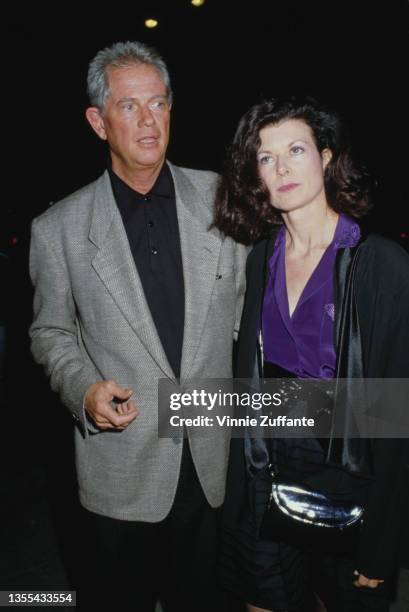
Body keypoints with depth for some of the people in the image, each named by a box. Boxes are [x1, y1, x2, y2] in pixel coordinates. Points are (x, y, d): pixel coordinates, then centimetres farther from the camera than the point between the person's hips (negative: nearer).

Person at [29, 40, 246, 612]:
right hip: (122, 474, -1)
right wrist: (85, 389, -14)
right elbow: (51, 332, 4)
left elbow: (246, 298, 6)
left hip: (218, 461, 2)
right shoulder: (58, 228, -7)